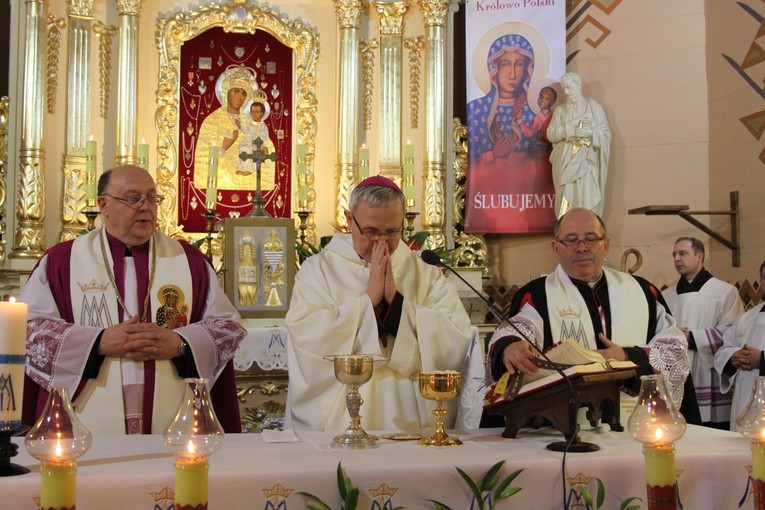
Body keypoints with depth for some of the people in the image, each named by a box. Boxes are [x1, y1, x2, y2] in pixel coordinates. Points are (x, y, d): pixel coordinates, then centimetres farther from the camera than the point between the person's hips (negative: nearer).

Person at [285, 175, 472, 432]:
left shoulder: (427, 274, 11)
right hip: (336, 418, -1)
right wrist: (369, 300, -9)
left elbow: (456, 345, -2)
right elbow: (307, 340, -8)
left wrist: (396, 300, -9)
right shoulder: (318, 269, 7)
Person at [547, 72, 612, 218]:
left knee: (587, 198, -10)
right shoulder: (559, 110, 14)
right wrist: (571, 127, -10)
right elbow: (550, 134, 1)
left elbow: (606, 133, 2)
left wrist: (589, 132, -15)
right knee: (566, 198, -6)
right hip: (566, 161, 2)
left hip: (587, 161, -2)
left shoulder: (593, 107, 6)